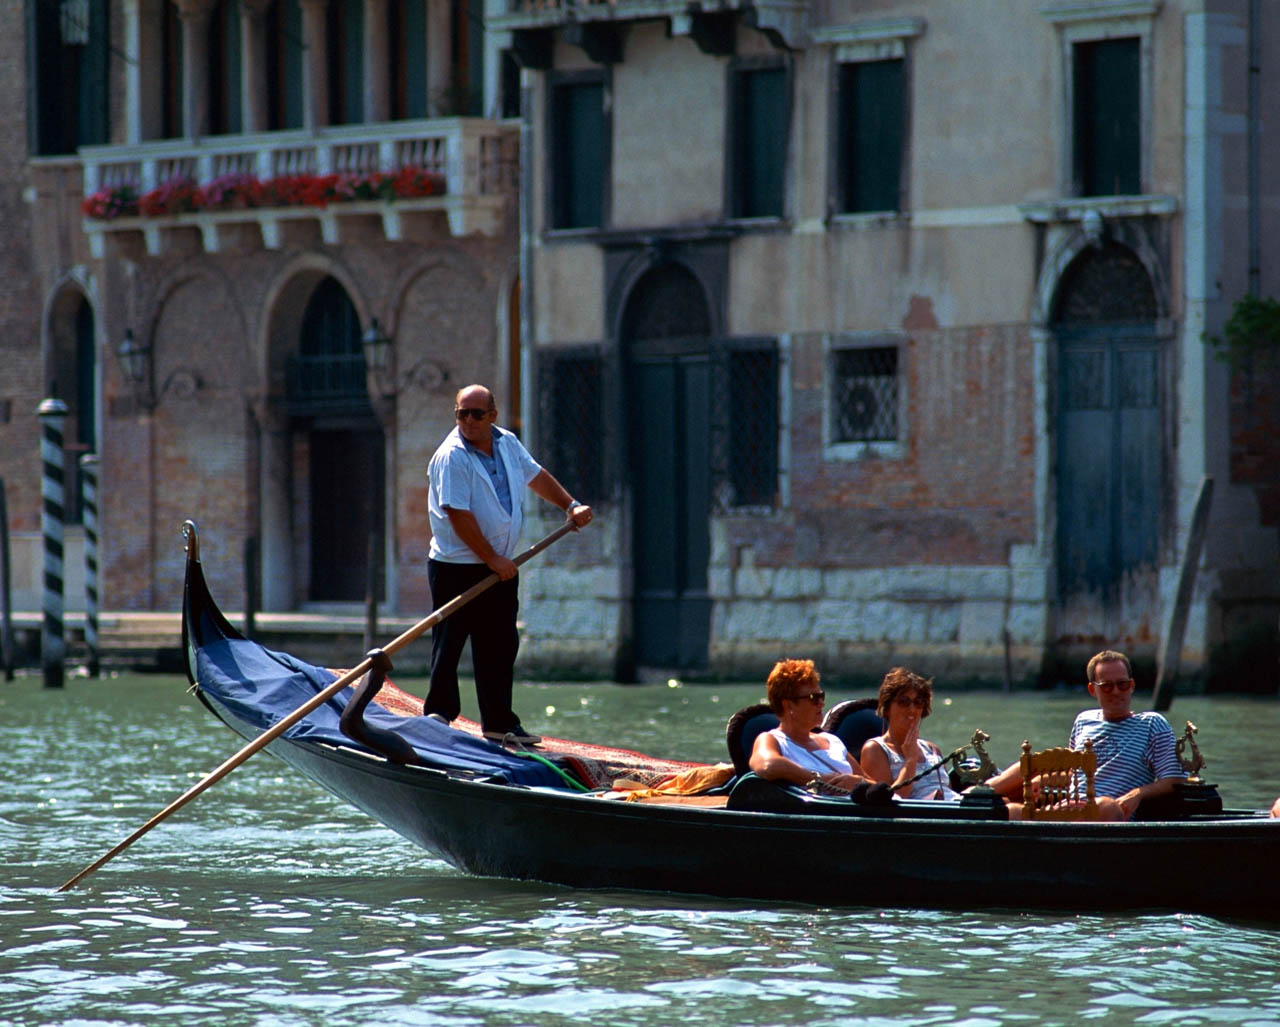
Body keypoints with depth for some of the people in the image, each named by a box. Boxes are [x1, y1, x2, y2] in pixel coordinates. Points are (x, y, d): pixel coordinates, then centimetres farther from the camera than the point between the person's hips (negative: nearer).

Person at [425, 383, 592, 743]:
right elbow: (459, 516, -21)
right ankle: (439, 717, 3)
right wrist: (491, 559, -18)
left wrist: (571, 506, 18)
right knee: (448, 645, -4)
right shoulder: (452, 457, -17)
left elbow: (535, 475, 24)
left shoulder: (508, 444, 6)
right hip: (456, 568, -7)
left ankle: (500, 723, 16)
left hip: (500, 567, 7)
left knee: (500, 646, 10)